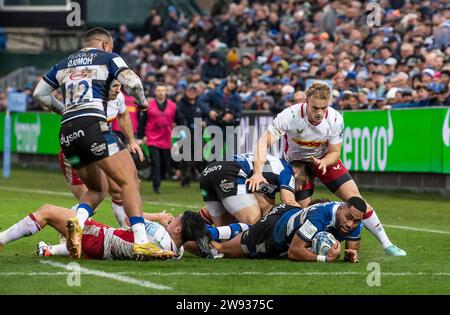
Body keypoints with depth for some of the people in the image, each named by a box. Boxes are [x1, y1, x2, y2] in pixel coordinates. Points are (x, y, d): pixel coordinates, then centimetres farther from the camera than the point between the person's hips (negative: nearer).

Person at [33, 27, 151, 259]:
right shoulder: (107, 58, 11)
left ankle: (77, 221, -13)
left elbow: (40, 93, 26)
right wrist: (142, 101, 15)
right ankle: (141, 242, -24)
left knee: (97, 189, 19)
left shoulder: (64, 64, 25)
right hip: (92, 125, -6)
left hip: (67, 132, 6)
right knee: (129, 181, -7)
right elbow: (132, 83, -4)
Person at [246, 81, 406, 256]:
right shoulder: (291, 115, -33)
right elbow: (264, 141, -36)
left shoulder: (335, 119, -25)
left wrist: (323, 162, -35)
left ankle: (386, 244, 2)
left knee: (354, 198, -6)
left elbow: (334, 152, -12)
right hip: (296, 161, -1)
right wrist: (258, 173, -47)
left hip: (324, 159, 1)